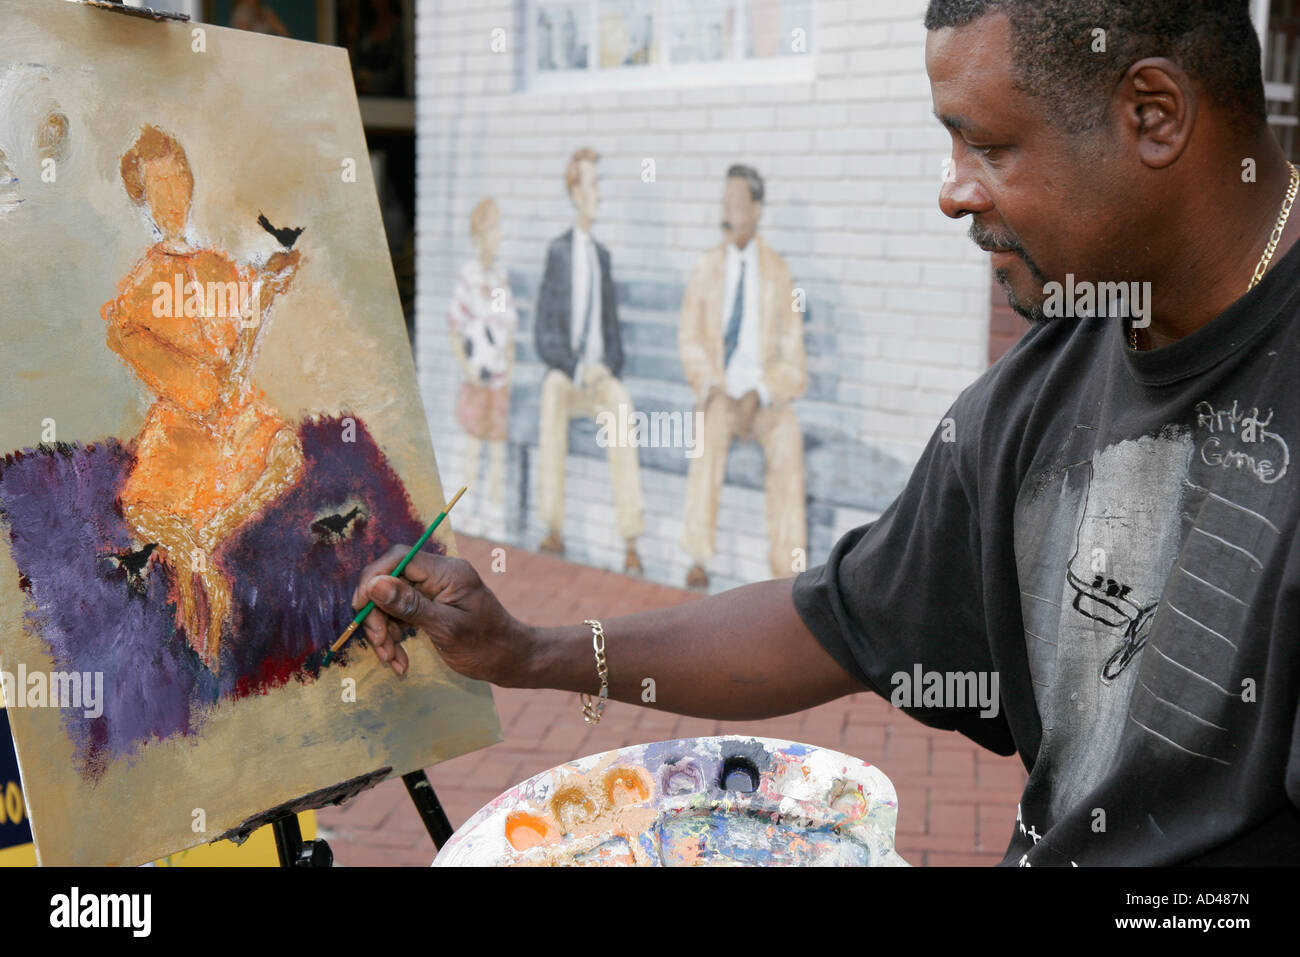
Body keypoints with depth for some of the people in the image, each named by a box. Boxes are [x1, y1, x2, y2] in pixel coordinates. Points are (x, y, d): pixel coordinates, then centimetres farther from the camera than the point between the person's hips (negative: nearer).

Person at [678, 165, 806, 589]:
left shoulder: (777, 272, 2)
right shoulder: (706, 268, 7)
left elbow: (792, 355, 1)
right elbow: (689, 339, 6)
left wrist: (757, 394, -16)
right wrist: (712, 387, -12)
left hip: (766, 397, -1)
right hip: (718, 394, 1)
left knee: (788, 436, -32)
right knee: (711, 427, -34)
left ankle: (786, 571, -31)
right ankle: (699, 558, -34)